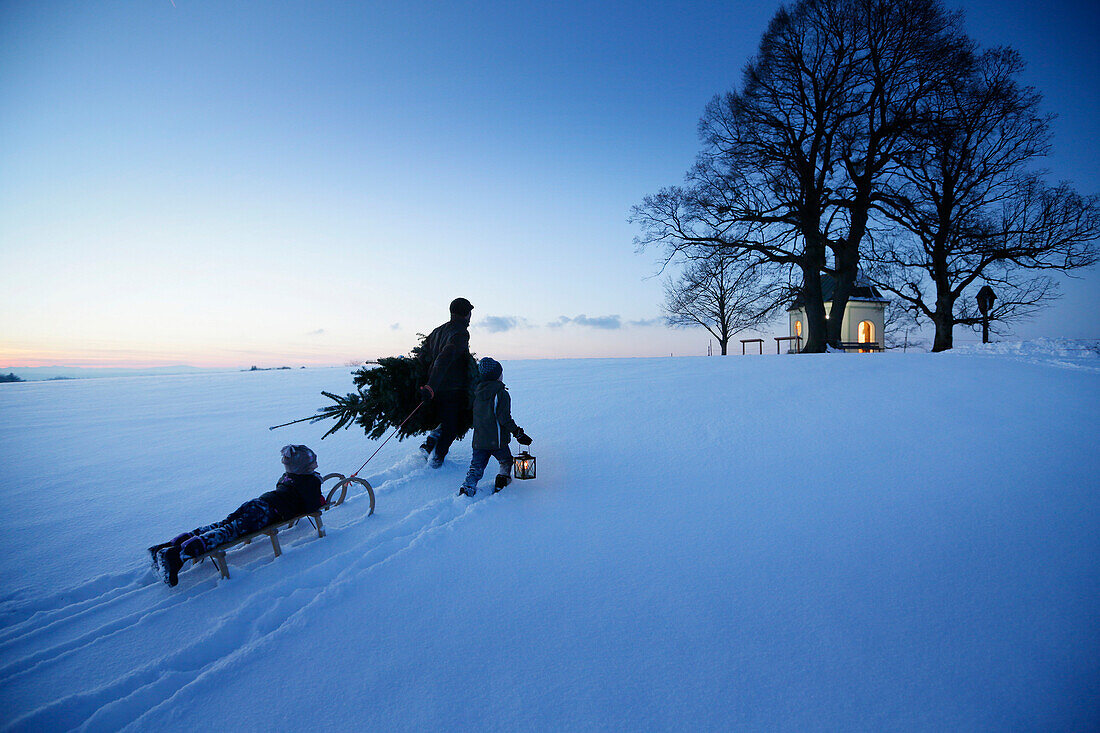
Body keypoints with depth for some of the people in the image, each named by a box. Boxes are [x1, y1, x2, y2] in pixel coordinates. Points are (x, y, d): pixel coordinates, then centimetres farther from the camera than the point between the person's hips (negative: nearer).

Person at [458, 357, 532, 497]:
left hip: (478, 441, 5)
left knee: (476, 469, 10)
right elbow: (504, 418, -16)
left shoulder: (478, 392, 9)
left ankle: (466, 489, -5)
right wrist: (518, 433, -11)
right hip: (497, 440, -5)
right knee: (506, 462, 19)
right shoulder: (501, 393, -11)